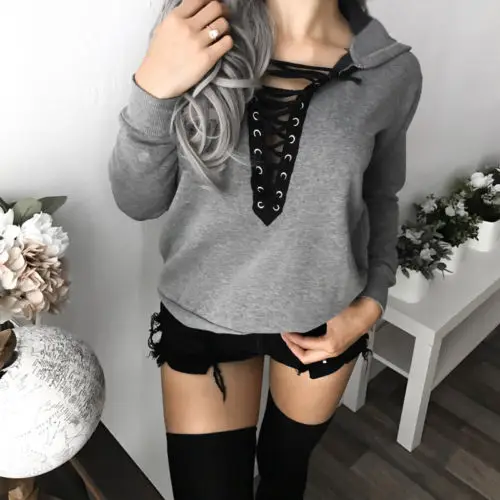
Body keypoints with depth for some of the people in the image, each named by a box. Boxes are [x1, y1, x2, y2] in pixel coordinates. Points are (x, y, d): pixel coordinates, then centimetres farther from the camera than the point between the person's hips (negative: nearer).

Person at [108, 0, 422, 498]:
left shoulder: (393, 71, -12)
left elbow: (380, 198, 5)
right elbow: (140, 201, -12)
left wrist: (371, 302, -5)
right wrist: (153, 87, -27)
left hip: (324, 319, 2)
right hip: (201, 317, -1)